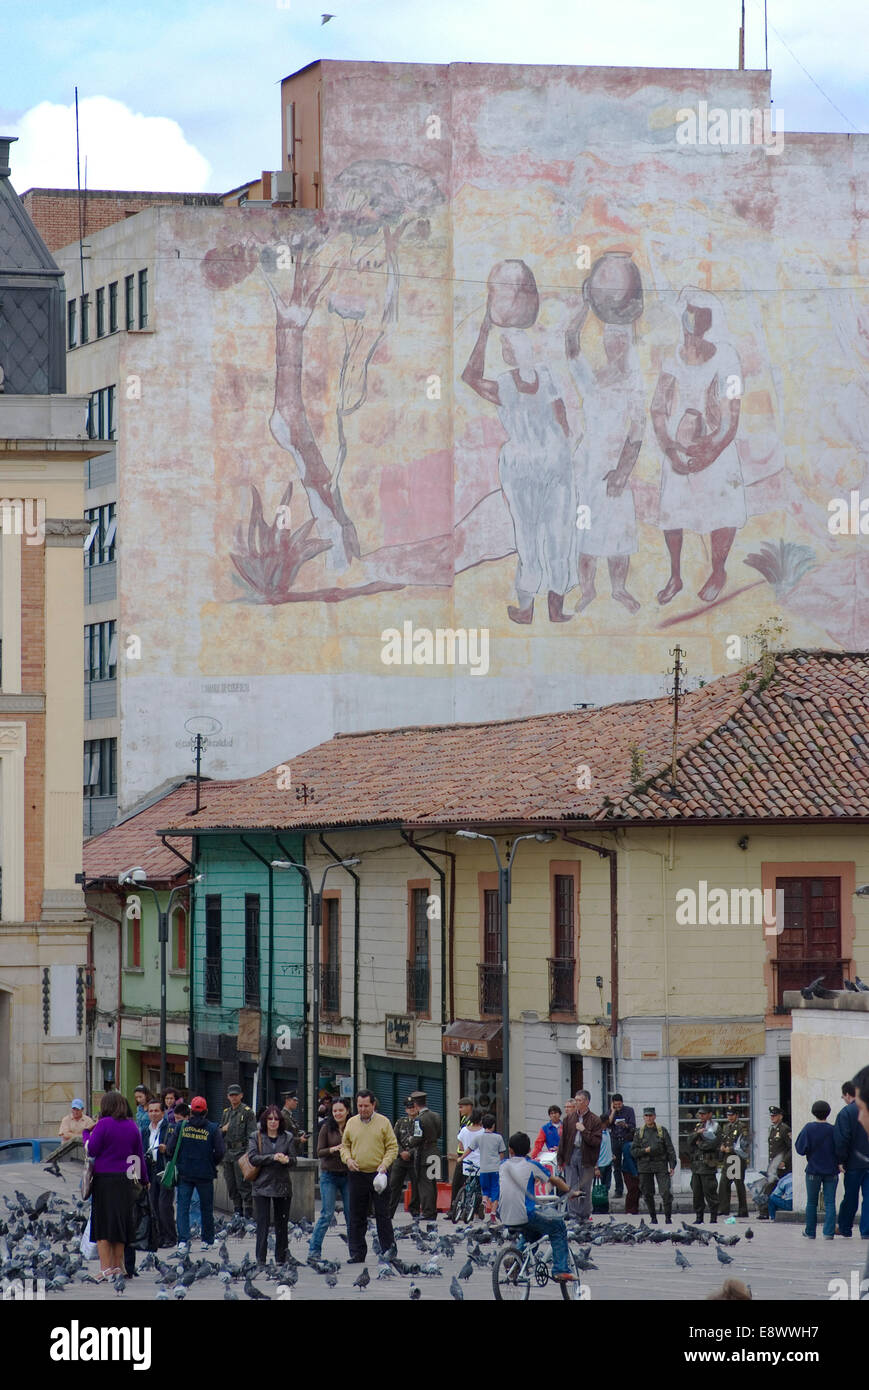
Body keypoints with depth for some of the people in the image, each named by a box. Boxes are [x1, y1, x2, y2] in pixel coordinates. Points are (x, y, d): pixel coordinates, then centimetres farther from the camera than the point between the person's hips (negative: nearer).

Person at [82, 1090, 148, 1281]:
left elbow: (92, 1151, -9)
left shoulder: (103, 1124, -10)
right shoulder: (132, 1126, 5)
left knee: (102, 1222, 1)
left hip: (104, 1179, -4)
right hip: (125, 1180, 4)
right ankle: (118, 1264, 17)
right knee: (121, 1221, 13)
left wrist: (86, 1132, 7)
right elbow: (139, 1154, 9)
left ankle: (106, 1267, -6)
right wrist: (143, 1178, 19)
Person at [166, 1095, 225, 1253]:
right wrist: (212, 1163, 10)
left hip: (184, 1173, 0)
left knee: (183, 1207, 1)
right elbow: (220, 1151, -9)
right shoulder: (213, 1129, -5)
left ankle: (183, 1240, -14)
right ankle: (207, 1241, 20)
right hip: (205, 1174, 0)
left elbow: (170, 1149, -3)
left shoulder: (181, 1127, -2)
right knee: (207, 1208, 13)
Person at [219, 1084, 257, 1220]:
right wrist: (223, 1129, 1)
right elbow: (219, 1134, 26)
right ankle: (237, 1211, 17)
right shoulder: (226, 1113, 17)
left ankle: (248, 1212, -7)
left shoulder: (247, 1112, -4)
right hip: (227, 1152, 7)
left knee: (243, 1184, -9)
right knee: (231, 1186, 9)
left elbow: (251, 1134, -10)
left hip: (241, 1152, -7)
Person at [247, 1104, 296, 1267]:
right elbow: (252, 1158, -9)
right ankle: (260, 1258, -6)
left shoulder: (287, 1137, 8)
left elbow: (294, 1161, 4)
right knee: (262, 1222, -7)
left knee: (282, 1223, 6)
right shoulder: (257, 1136, 3)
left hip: (282, 1185, 2)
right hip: (262, 1185, -2)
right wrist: (273, 1158, -19)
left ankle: (281, 1258, 14)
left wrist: (287, 1160, -20)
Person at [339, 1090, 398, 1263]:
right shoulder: (351, 1123, 8)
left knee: (382, 1214, -1)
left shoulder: (383, 1122, 0)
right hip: (357, 1175, 3)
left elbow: (392, 1147, 1)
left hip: (378, 1175, -3)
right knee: (356, 1217, 4)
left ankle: (388, 1250, 4)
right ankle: (357, 1253, 9)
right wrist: (348, 1159, -5)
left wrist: (385, 1164, -13)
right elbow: (344, 1145, 15)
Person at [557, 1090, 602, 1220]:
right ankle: (573, 1215, 4)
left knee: (585, 1189, 5)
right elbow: (563, 1139, 9)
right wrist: (561, 1159, 5)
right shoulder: (569, 1119, 8)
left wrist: (584, 1130, -16)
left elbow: (596, 1142, -9)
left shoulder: (594, 1120, -3)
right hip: (571, 1155, 3)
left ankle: (584, 1216, 14)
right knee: (571, 1188, 1)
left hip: (586, 1158, -3)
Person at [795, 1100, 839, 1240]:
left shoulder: (808, 1128, -8)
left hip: (813, 1170, 0)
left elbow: (800, 1148, -6)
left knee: (811, 1203, 13)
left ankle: (810, 1232, 19)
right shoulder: (833, 1129, -8)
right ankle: (829, 1232, -7)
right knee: (830, 1203, 2)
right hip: (831, 1171, 0)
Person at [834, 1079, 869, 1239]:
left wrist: (841, 1160, -7)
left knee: (850, 1198, 7)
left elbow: (842, 1140, -14)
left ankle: (844, 1228, 18)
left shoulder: (846, 1112, -9)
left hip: (854, 1164, -3)